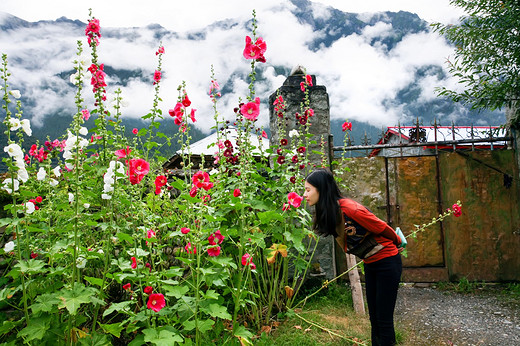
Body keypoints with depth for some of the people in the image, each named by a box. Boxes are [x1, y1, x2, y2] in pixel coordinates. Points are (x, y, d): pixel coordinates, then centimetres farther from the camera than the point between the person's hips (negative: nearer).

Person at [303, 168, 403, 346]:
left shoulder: (349, 209, -28)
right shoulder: (328, 213, -3)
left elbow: (382, 228, -15)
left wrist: (398, 243, 2)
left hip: (387, 263, -8)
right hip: (370, 264, 8)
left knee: (384, 320, -2)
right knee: (374, 318, 15)